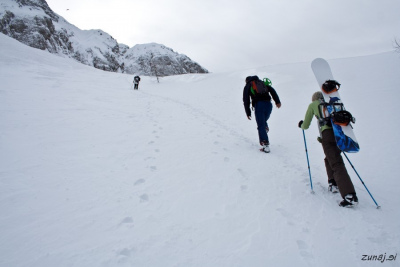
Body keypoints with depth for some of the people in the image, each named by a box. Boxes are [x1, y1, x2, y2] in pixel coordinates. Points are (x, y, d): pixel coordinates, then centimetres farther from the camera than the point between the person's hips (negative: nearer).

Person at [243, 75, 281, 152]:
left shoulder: (247, 86, 18)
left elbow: (246, 100, 9)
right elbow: (272, 90, 12)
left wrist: (248, 113, 10)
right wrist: (277, 101, 6)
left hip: (258, 105, -4)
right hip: (268, 104, 4)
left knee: (261, 126, -4)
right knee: (263, 121, 27)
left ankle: (266, 145, -12)